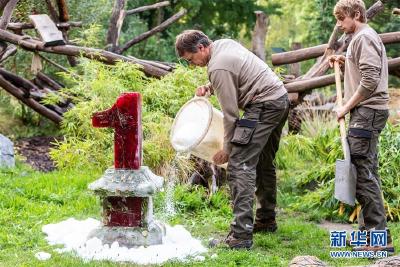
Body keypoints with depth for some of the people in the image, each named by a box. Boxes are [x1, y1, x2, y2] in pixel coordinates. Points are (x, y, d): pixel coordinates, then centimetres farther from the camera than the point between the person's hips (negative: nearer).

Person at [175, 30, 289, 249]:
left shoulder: (217, 68, -17)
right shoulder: (225, 43, 11)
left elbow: (230, 113, -15)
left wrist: (228, 148, -6)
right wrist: (210, 87, 11)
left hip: (264, 106, -10)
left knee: (240, 165, -14)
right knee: (263, 163, 22)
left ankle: (241, 234, -21)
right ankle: (266, 220, 35)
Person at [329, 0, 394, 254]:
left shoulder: (363, 37, -12)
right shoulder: (367, 36, 20)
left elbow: (370, 81, -20)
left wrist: (347, 107, -14)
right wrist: (346, 62, 14)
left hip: (367, 111, -11)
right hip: (369, 112, 11)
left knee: (363, 173, -12)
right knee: (367, 171, 13)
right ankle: (371, 228, 19)